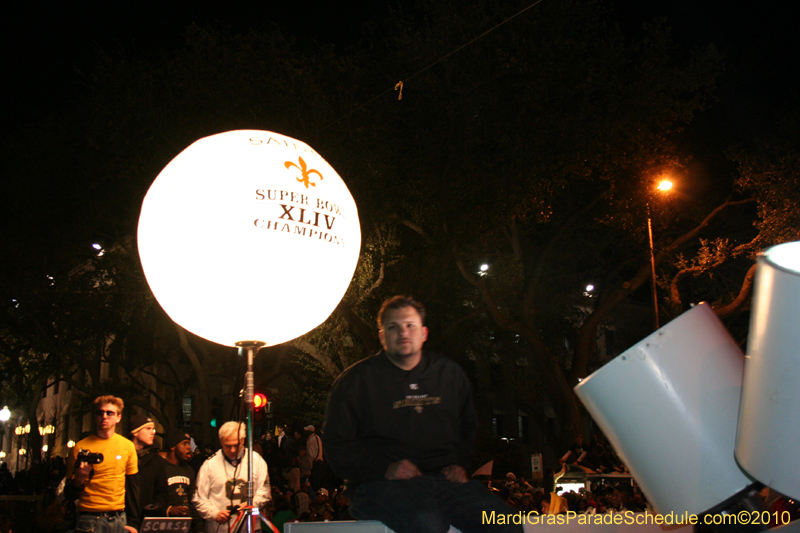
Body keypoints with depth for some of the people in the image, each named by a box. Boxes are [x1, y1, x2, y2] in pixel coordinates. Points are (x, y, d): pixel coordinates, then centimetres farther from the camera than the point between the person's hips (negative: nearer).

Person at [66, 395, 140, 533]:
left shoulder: (127, 446, 4)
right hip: (89, 519, -2)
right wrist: (78, 481, -21)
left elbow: (132, 488, 8)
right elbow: (69, 494, 0)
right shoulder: (81, 447, -2)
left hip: (119, 519, 2)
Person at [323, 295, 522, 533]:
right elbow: (337, 446, 4)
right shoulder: (355, 381, 8)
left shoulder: (450, 373, 21)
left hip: (444, 478, 4)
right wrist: (385, 469, -11)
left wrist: (458, 463, 12)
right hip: (382, 484, -4)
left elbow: (468, 428, 33)